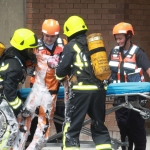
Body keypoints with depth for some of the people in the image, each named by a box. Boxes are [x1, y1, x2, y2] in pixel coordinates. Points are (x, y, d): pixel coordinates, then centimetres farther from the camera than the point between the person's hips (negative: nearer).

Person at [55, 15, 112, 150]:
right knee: (99, 125, 18)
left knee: (72, 126, -1)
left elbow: (62, 69, 1)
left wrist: (60, 78, 22)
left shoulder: (71, 46, 2)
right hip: (99, 89, 5)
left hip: (80, 90, -5)